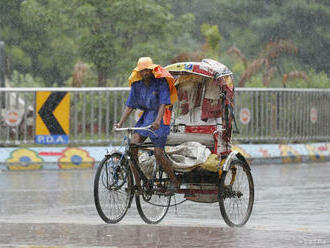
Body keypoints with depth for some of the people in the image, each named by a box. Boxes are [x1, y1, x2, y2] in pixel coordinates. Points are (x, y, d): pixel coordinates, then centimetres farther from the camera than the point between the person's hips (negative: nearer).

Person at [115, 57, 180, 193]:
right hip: (145, 116, 5)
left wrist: (157, 121, -37)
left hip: (160, 117, -5)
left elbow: (163, 103, -21)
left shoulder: (161, 82, -12)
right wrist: (120, 123, -10)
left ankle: (175, 181, 9)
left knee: (158, 153, -11)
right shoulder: (137, 85, 3)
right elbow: (129, 106, 2)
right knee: (132, 146, -13)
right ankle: (137, 184, -8)